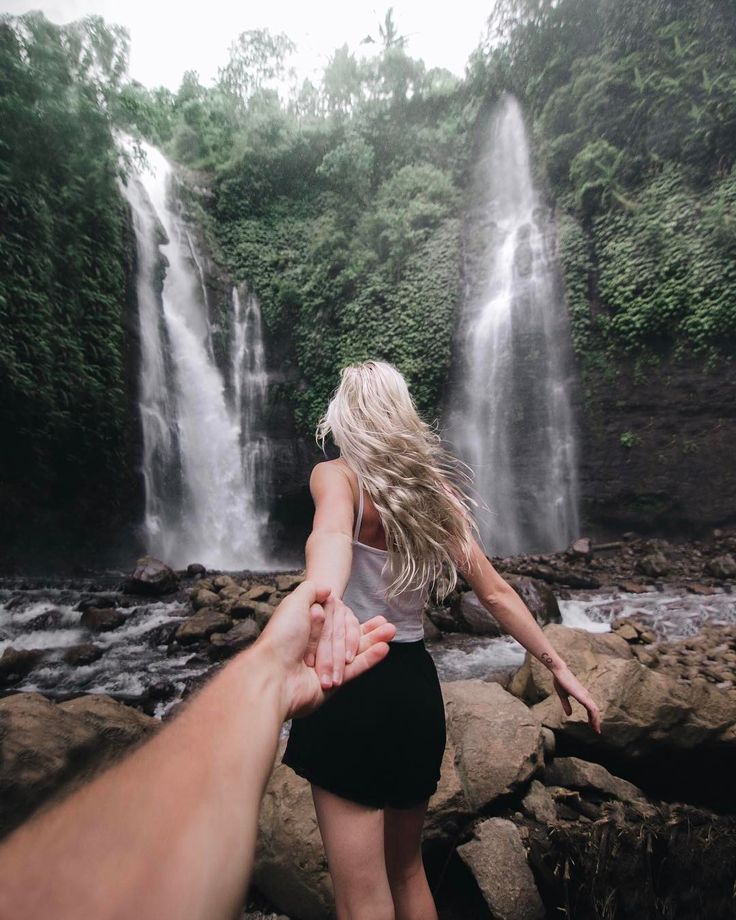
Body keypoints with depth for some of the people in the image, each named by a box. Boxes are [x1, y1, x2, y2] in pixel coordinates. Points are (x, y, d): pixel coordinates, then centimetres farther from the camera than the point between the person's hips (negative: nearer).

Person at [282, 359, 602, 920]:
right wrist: (558, 666, 14)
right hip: (418, 684, 6)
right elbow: (496, 591, 7)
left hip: (356, 686, -6)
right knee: (408, 872, 26)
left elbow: (331, 533, -33)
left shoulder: (337, 475, -8)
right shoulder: (436, 490, 7)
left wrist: (326, 600, -51)